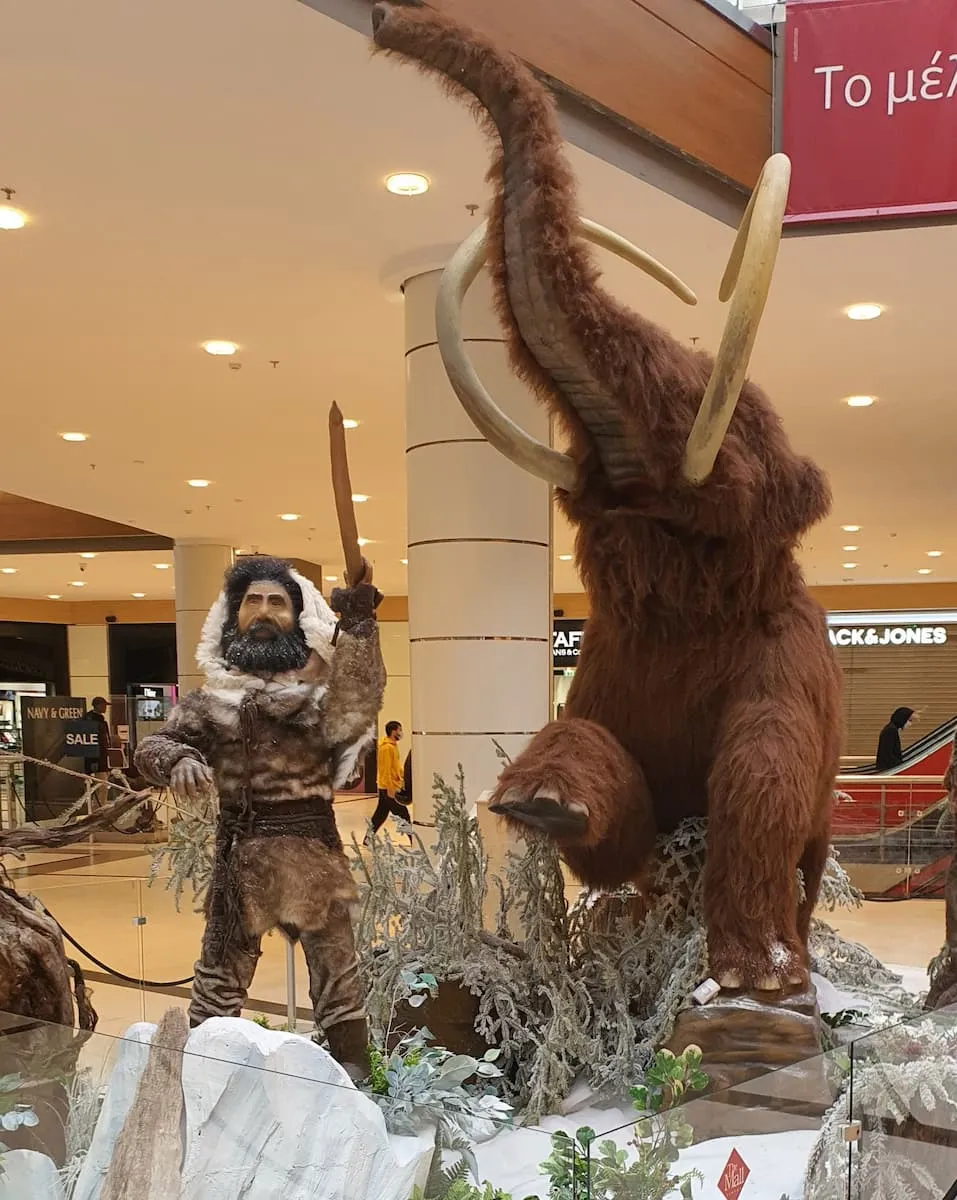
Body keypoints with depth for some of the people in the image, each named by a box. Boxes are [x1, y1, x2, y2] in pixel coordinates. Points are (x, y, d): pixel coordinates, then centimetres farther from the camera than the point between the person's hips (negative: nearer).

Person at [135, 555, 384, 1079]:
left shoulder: (321, 682, 1)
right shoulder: (213, 695, 8)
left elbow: (350, 717, -21)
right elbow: (153, 745, 1)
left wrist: (358, 624, -31)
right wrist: (178, 760, -24)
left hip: (310, 845, -2)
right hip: (238, 849, 2)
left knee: (334, 964, 6)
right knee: (221, 966, 12)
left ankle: (353, 1074, 18)